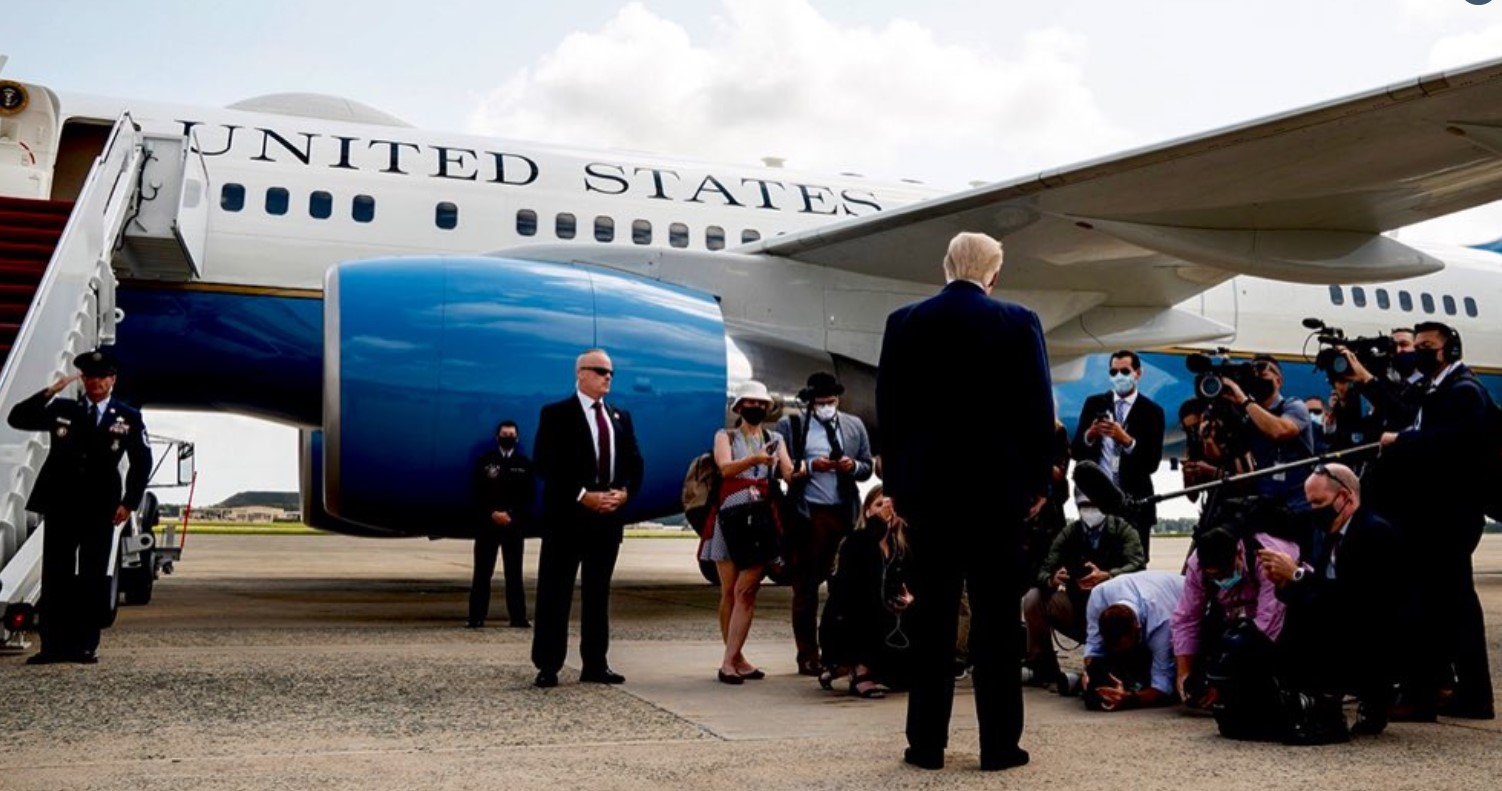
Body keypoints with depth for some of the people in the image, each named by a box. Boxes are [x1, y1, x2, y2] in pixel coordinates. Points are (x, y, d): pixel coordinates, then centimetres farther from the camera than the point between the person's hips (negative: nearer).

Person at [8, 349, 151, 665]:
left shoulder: (128, 418, 3)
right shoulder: (61, 409, 8)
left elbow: (141, 462, 5)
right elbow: (18, 419, 1)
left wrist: (129, 502, -3)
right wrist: (50, 392, -10)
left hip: (99, 509, -1)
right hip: (60, 506, 1)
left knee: (93, 578, 3)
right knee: (55, 576, 3)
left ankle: (85, 646, 10)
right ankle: (53, 645, 8)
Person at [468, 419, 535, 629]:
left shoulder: (525, 464, 7)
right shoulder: (485, 461, 6)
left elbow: (530, 496, 2)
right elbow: (476, 493, 0)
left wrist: (511, 515, -11)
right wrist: (492, 513, -12)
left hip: (515, 524, 0)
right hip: (488, 523, 0)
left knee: (514, 572, 3)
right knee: (482, 571, 0)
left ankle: (518, 617, 4)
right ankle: (476, 617, 2)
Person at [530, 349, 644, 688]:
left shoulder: (621, 417, 15)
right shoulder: (556, 414, -2)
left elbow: (634, 463, 13)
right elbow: (546, 465, -10)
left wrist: (624, 492, -7)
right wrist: (583, 496, -16)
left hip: (609, 516, 5)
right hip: (567, 515, -5)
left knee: (598, 593, 10)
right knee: (555, 593, -1)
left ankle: (595, 664, 17)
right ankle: (547, 666, 6)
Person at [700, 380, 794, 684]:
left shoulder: (775, 440, 17)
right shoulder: (725, 436, 10)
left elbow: (789, 473, 3)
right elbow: (725, 468, -10)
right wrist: (754, 459, -28)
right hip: (729, 518, -1)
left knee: (745, 591, -8)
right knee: (729, 591, -1)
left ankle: (729, 661, -8)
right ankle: (736, 658, 9)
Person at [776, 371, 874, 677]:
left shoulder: (855, 426, 16)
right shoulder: (789, 425, 6)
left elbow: (867, 468, 17)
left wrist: (853, 466, -4)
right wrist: (809, 466, -12)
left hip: (845, 514, 3)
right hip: (807, 515, -3)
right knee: (806, 587, 1)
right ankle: (808, 657, 9)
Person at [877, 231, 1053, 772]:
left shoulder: (904, 323, 1)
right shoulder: (1019, 323, -4)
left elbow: (889, 411, 3)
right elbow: (1038, 409, -3)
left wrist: (897, 484, 10)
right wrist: (1037, 482, 6)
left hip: (928, 488, 2)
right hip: (998, 487, -1)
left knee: (932, 616, 7)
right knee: (996, 616, 5)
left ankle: (926, 742, 12)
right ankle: (999, 743, 9)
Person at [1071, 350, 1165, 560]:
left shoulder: (1152, 411, 2)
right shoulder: (1094, 404, 9)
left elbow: (1152, 463, -5)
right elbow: (1076, 451, 6)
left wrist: (1127, 440, -20)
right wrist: (1089, 435, -14)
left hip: (1134, 502, -1)